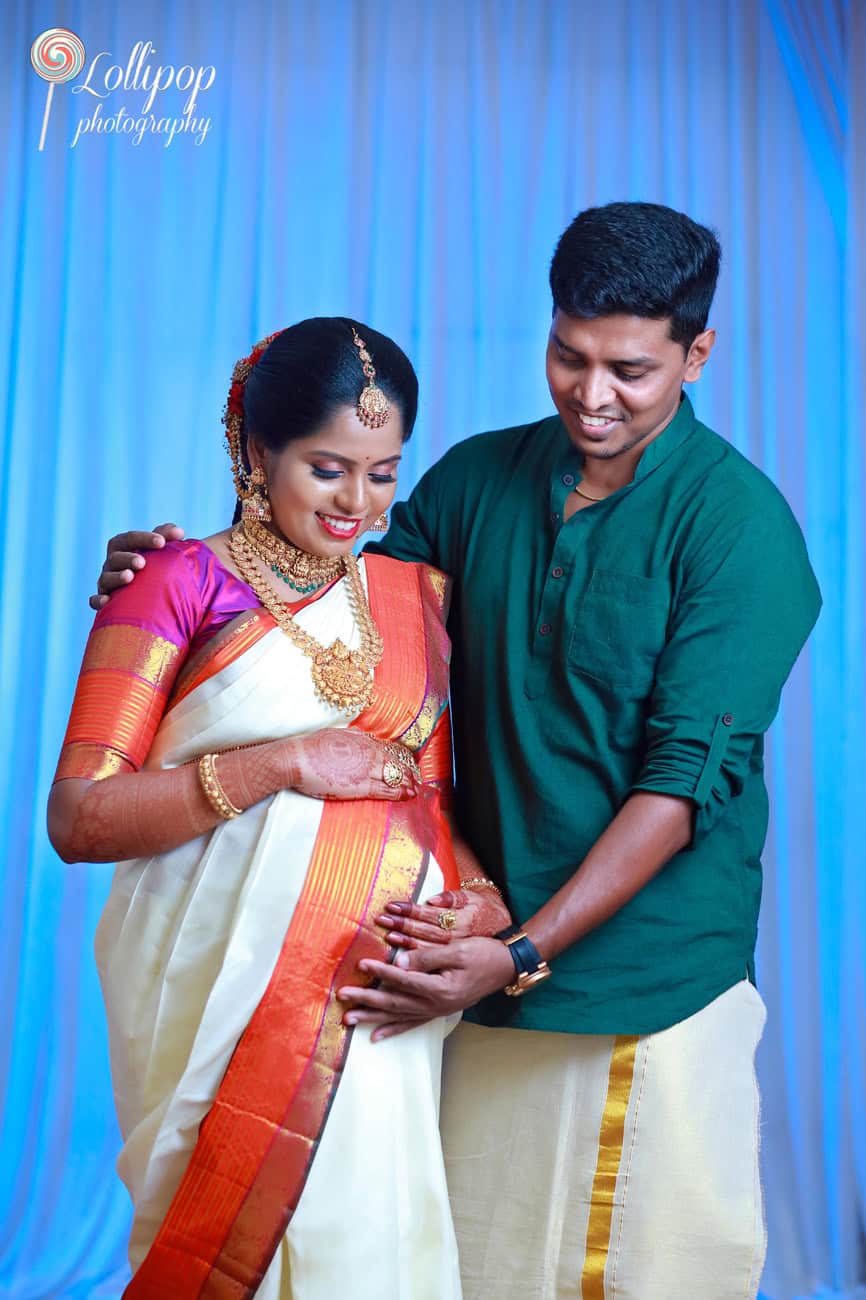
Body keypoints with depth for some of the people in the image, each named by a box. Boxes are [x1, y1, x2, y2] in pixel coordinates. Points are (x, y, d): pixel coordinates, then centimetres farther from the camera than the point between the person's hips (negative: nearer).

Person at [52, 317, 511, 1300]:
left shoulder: (416, 592, 11)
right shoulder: (178, 585, -4)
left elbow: (436, 793, 13)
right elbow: (78, 820, -11)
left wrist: (480, 897, -8)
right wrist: (286, 761, -16)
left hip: (378, 999, 4)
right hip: (222, 994, -3)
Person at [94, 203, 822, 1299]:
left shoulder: (735, 519, -11)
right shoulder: (480, 478, 4)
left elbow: (686, 779, -16)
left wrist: (524, 954, -20)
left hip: (653, 978, -4)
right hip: (487, 953, 4)